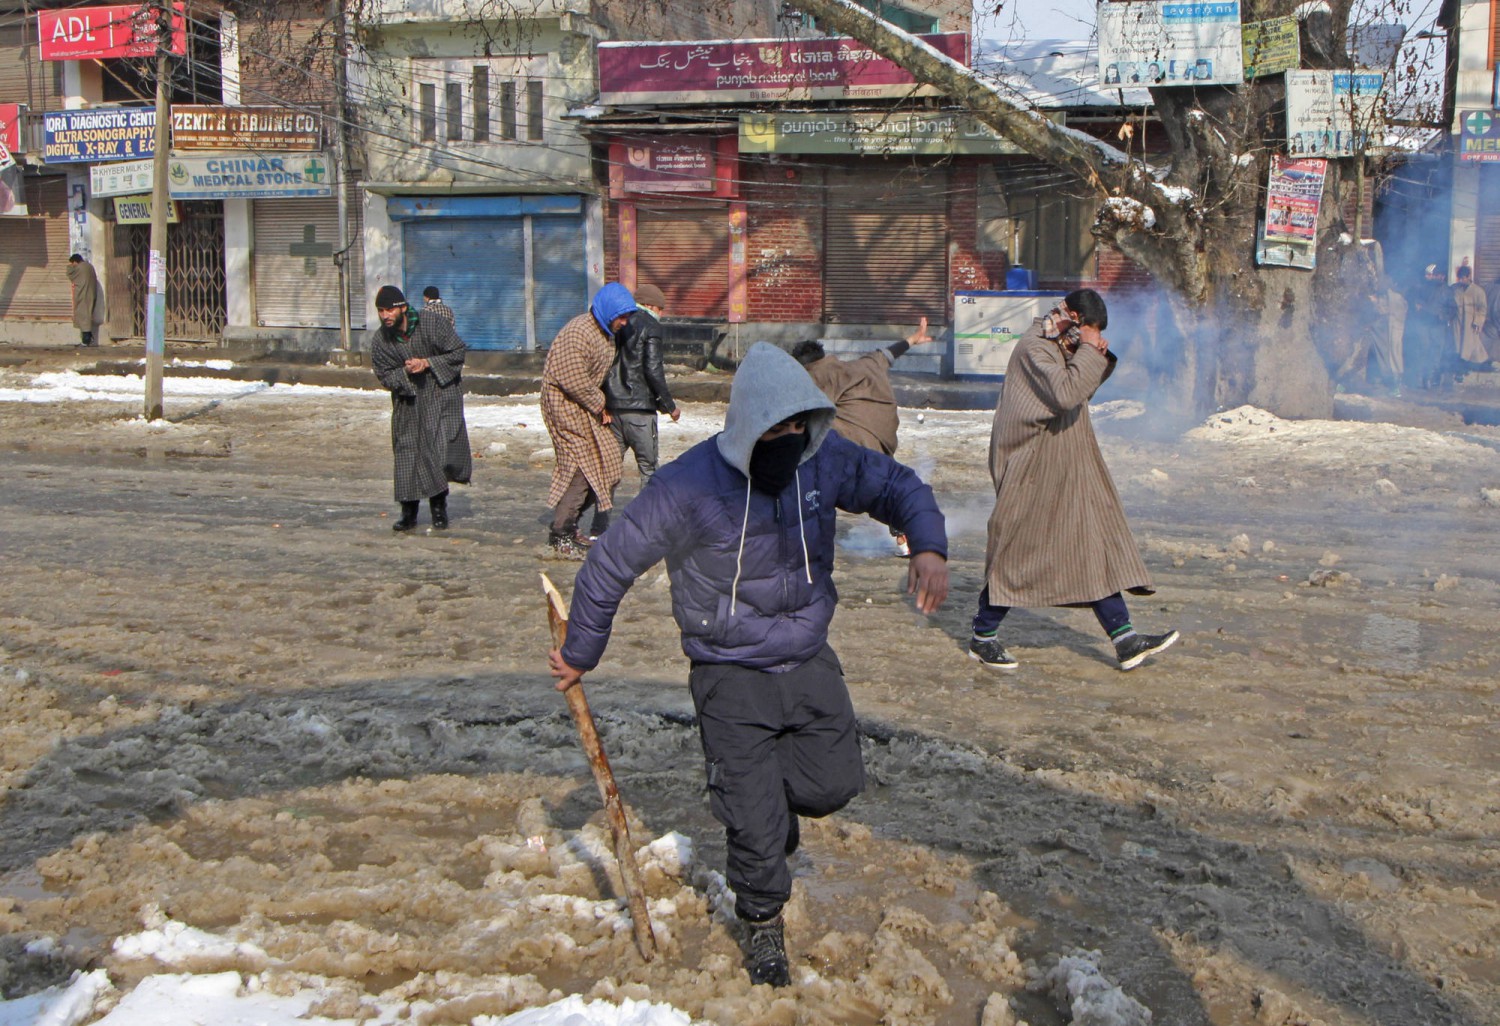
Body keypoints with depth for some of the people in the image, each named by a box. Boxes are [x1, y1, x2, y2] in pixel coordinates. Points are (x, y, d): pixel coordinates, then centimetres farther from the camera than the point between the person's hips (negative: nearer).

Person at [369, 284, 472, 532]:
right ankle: (409, 513, 13)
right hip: (408, 403, 3)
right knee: (407, 454, 2)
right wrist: (406, 372, -21)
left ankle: (439, 506, 5)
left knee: (442, 447, -13)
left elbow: (458, 352, -7)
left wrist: (427, 363, -17)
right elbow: (385, 376, -1)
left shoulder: (432, 325, -12)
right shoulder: (380, 340, -2)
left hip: (441, 395, -3)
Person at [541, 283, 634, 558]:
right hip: (566, 405, -10)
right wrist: (599, 406, -13)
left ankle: (569, 524, 20)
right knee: (580, 468, -11)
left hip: (588, 406, 10)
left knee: (605, 463, 8)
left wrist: (601, 406, 8)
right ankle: (560, 535, -3)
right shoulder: (578, 333, -21)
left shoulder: (605, 333, 11)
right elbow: (573, 380, -24)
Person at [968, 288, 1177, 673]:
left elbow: (1082, 391, 21)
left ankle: (1124, 640, 5)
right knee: (1018, 549, -2)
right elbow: (1066, 393, -28)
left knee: (1095, 542, 5)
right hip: (1034, 468, -10)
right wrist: (1089, 352, -18)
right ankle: (983, 637, 12)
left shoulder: (1062, 348, 13)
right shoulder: (1034, 348, -16)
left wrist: (1100, 358, 4)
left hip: (1067, 468, 10)